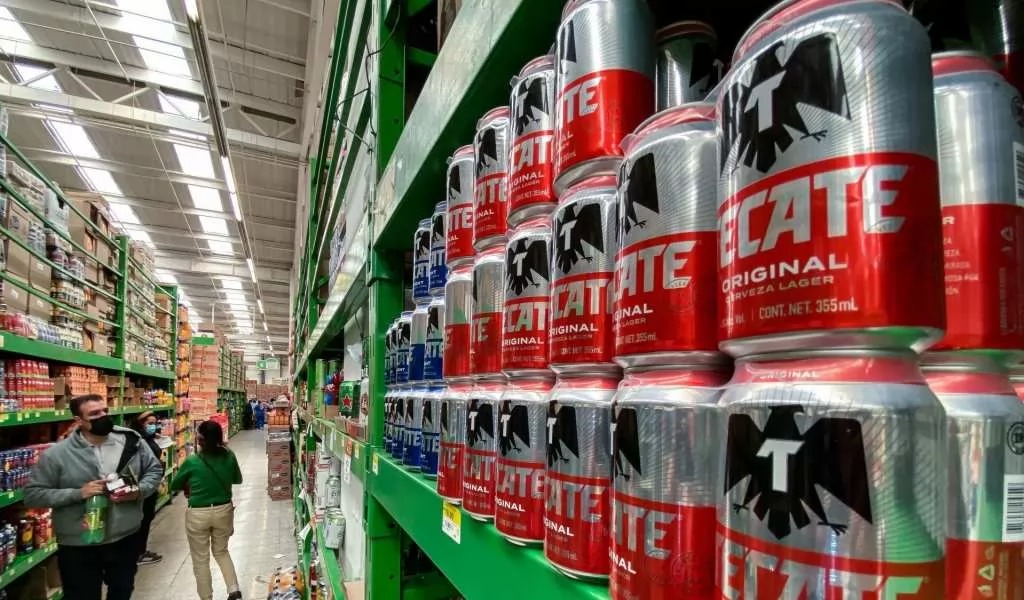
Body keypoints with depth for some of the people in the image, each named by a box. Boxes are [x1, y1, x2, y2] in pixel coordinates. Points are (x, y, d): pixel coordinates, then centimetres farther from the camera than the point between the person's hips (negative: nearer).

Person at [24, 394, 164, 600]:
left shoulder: (131, 441, -5)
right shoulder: (56, 454, -12)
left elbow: (155, 469, 4)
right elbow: (32, 494, -9)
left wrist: (140, 491, -15)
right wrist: (78, 493, -22)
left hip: (126, 539, 2)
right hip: (78, 547, -2)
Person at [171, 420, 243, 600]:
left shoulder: (192, 462, -16)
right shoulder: (229, 456, -8)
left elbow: (174, 486, 2)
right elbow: (238, 479, 9)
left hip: (198, 514, -3)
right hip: (223, 510, 3)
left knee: (200, 560, 15)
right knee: (221, 551, 25)